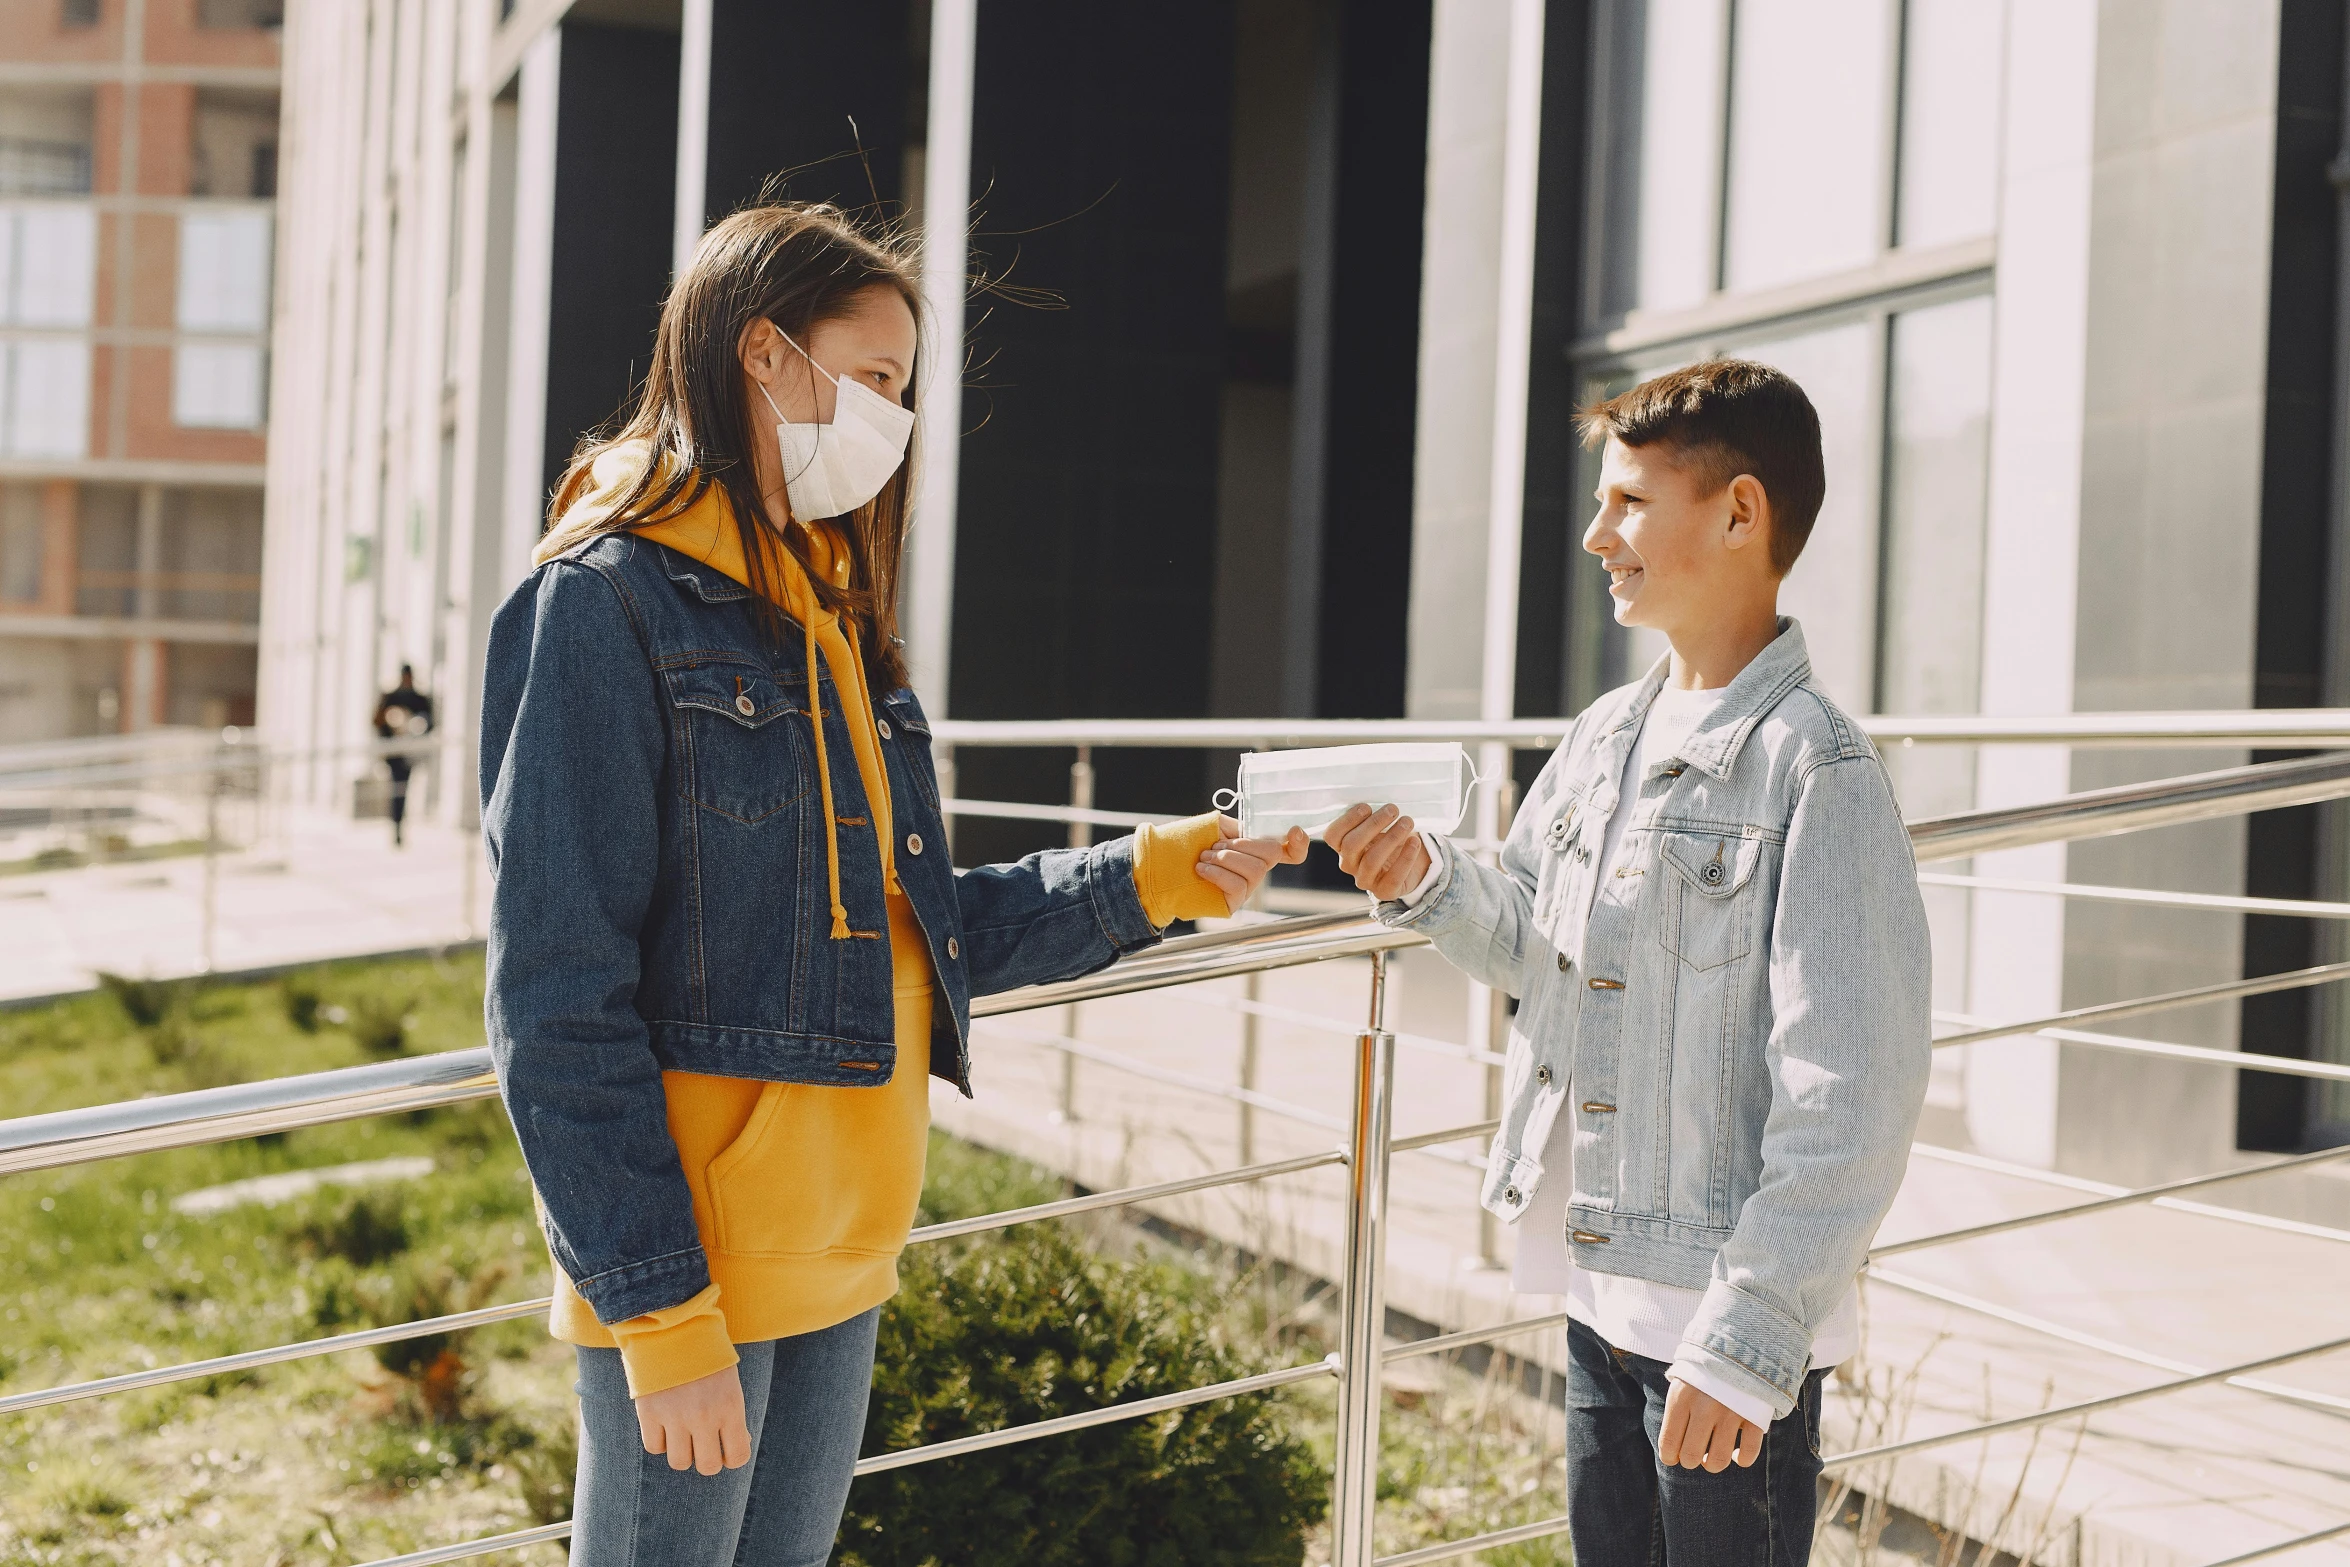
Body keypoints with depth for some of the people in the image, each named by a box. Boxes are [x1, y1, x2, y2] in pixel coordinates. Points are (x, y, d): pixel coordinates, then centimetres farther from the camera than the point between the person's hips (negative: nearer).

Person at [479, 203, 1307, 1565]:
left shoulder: (831, 612, 15)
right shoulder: (610, 604, -12)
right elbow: (558, 1004, -17)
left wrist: (1144, 884, 6)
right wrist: (659, 1308, -19)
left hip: (844, 1255, 8)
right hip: (693, 1266, -8)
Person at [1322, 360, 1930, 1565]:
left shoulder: (1815, 769, -16)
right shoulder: (1605, 736, 7)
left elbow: (1853, 1094, -19)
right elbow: (1529, 947, 20)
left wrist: (1748, 1339, -22)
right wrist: (1427, 881, -1)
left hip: (1727, 1322, -7)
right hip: (1601, 1289, 8)